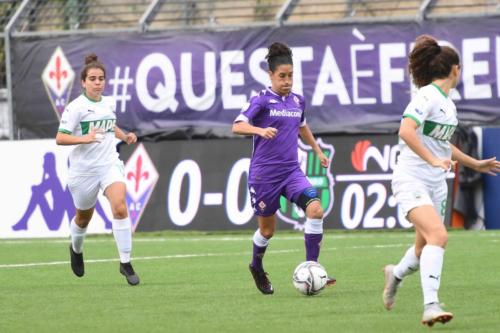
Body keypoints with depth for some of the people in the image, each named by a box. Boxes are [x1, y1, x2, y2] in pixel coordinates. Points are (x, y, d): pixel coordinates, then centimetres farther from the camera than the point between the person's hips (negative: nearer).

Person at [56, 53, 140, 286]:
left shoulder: (109, 103, 7)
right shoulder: (76, 107, -12)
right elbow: (60, 138, -17)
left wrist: (124, 136, 10)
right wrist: (84, 138, -31)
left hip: (110, 164, 3)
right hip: (84, 169, -3)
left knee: (120, 207, -20)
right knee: (84, 216, 15)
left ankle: (125, 263, -16)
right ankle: (76, 249, 49)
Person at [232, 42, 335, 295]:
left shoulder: (297, 100, 9)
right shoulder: (261, 100, -8)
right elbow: (237, 126, -21)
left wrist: (317, 150, 33)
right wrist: (260, 130, -38)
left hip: (291, 171, 4)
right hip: (264, 173, -4)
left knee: (315, 210, -19)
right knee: (267, 229, 6)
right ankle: (257, 267, 37)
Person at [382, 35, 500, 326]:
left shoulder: (449, 103, 15)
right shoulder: (428, 96, -13)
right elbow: (406, 131, -26)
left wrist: (475, 163, 34)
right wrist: (434, 160, -31)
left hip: (436, 183, 9)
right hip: (412, 179, -9)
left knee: (425, 248, 14)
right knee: (438, 236, -26)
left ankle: (396, 274, 45)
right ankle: (431, 306, -30)